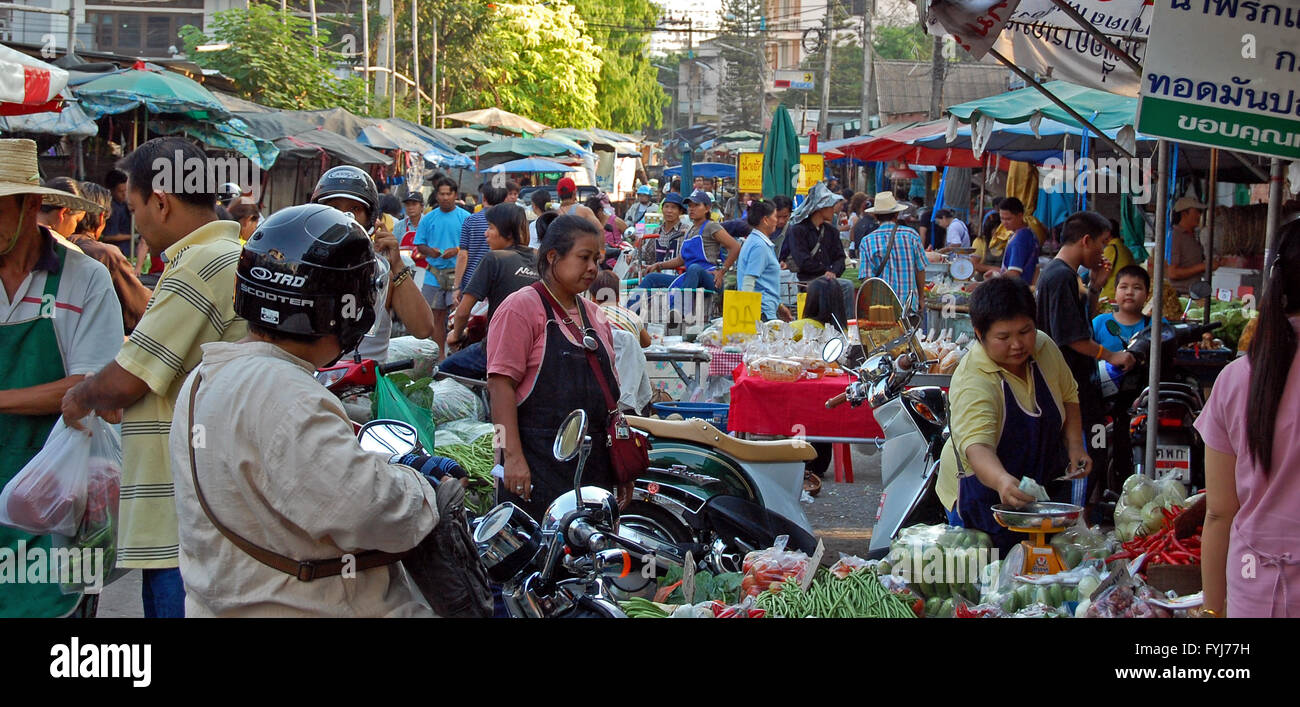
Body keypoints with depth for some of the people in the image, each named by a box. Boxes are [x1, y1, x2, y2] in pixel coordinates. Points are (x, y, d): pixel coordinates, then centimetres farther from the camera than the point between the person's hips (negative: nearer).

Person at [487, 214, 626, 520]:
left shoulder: (594, 315, 19)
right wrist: (513, 457, -20)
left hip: (595, 464, 7)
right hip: (538, 465, -7)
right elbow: (501, 383, -12)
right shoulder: (522, 307, -4)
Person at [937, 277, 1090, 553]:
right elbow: (976, 446, -44)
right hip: (987, 495, -6)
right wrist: (1002, 481, -62)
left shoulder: (1044, 347, -9)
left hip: (1048, 484, 6)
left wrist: (1074, 445, -3)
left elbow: (1068, 396, 10)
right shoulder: (971, 382, -29)